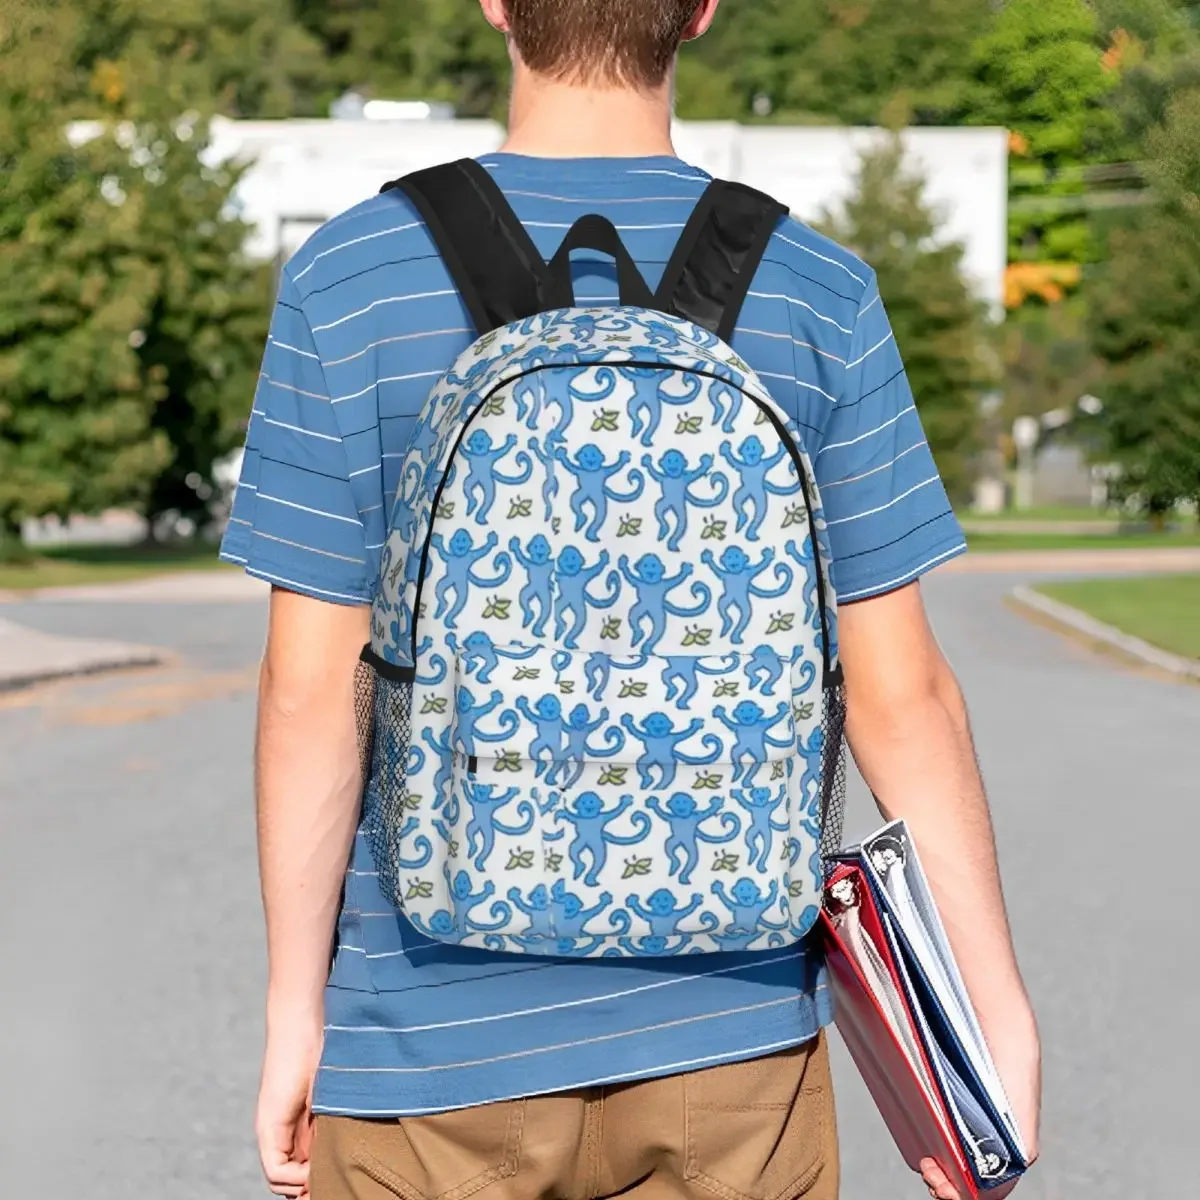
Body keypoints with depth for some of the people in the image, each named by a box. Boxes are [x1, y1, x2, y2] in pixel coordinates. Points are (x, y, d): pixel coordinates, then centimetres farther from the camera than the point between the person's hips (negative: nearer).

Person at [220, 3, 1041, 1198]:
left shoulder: (348, 283, -7)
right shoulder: (817, 298, -4)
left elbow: (311, 692, -8)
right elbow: (900, 694, -4)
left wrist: (294, 1009, 1)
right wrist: (1000, 1009, 4)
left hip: (436, 1042, -1)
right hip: (727, 1035, 1)